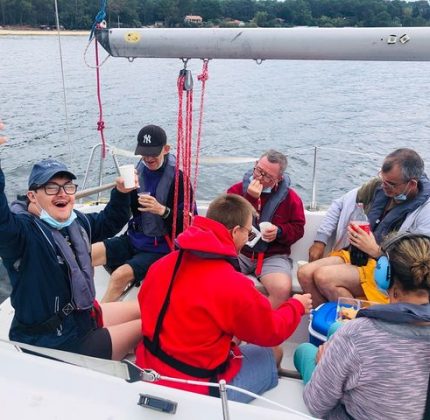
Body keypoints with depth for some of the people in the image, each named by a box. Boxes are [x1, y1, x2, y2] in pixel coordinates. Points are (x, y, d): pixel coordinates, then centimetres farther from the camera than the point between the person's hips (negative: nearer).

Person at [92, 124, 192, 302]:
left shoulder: (178, 178, -15)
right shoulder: (138, 171, 1)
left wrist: (162, 210, -30)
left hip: (160, 247, -6)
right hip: (134, 239, 6)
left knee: (121, 275, -26)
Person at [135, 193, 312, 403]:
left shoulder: (162, 264, -6)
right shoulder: (233, 286, -25)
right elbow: (272, 332, -8)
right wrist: (297, 306, 12)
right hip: (195, 389, -6)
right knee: (273, 353, 13)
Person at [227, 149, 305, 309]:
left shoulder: (290, 197, 0)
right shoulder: (238, 189, 2)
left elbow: (298, 228, 6)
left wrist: (279, 231, -14)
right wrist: (249, 198, -20)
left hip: (273, 256, -1)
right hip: (239, 251, 1)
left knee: (282, 289, -31)